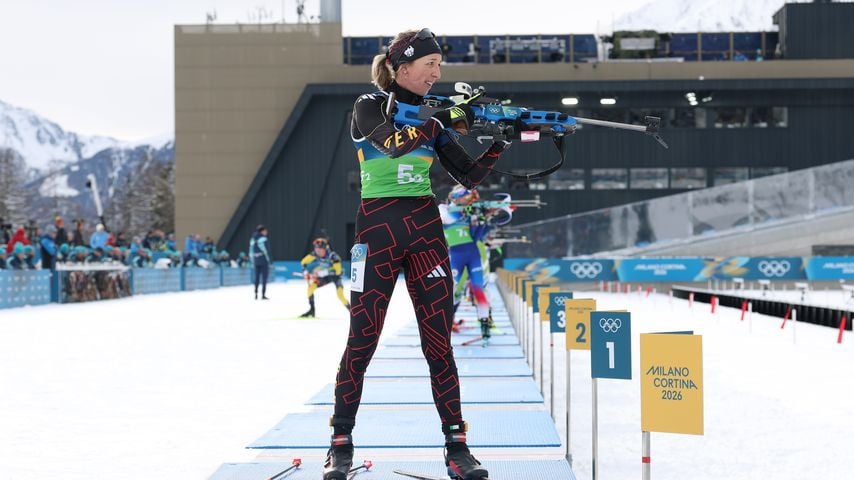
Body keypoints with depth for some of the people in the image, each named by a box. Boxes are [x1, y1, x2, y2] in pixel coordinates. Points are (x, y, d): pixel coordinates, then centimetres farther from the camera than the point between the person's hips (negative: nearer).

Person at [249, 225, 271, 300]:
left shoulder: (253, 239, 11)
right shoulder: (263, 238, -11)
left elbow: (251, 251, 13)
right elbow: (265, 249, -15)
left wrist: (253, 261, 18)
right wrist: (269, 260, -8)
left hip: (256, 260, 7)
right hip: (264, 260, -7)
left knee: (257, 277, 12)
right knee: (264, 278, -3)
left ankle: (256, 294, 12)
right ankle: (263, 295, -6)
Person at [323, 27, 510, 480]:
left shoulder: (431, 117, 12)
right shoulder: (369, 106, -2)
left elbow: (468, 175, 9)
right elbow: (395, 143, -22)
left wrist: (501, 141, -5)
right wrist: (447, 117, -21)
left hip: (426, 232, 4)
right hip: (377, 232, -4)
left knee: (439, 341, 0)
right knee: (362, 340, -1)